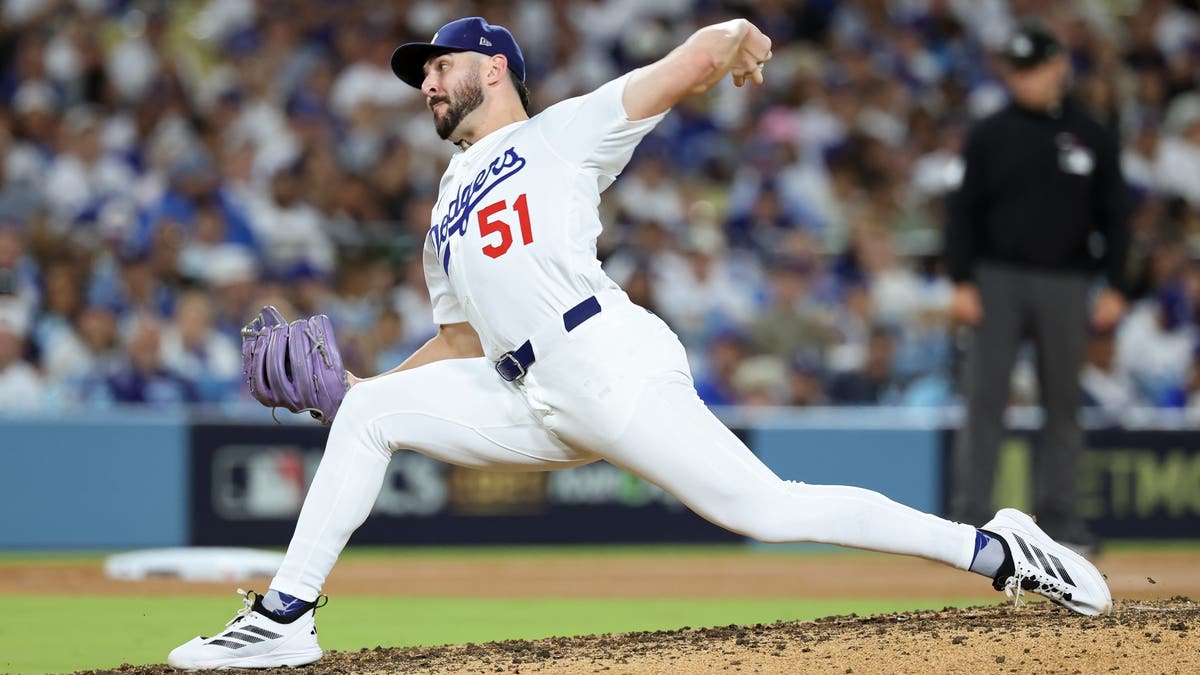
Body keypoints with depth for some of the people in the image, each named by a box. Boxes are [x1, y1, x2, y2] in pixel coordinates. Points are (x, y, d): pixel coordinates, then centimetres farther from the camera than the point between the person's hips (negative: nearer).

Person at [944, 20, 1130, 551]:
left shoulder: (1092, 138, 7)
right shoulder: (990, 136, 3)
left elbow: (1114, 217, 8)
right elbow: (964, 212, 2)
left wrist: (1114, 287, 0)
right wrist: (961, 283, -6)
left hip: (1065, 284, 1)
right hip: (997, 279, -1)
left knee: (1063, 403, 4)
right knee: (984, 398, -5)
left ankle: (1059, 516, 9)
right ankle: (967, 513, -5)